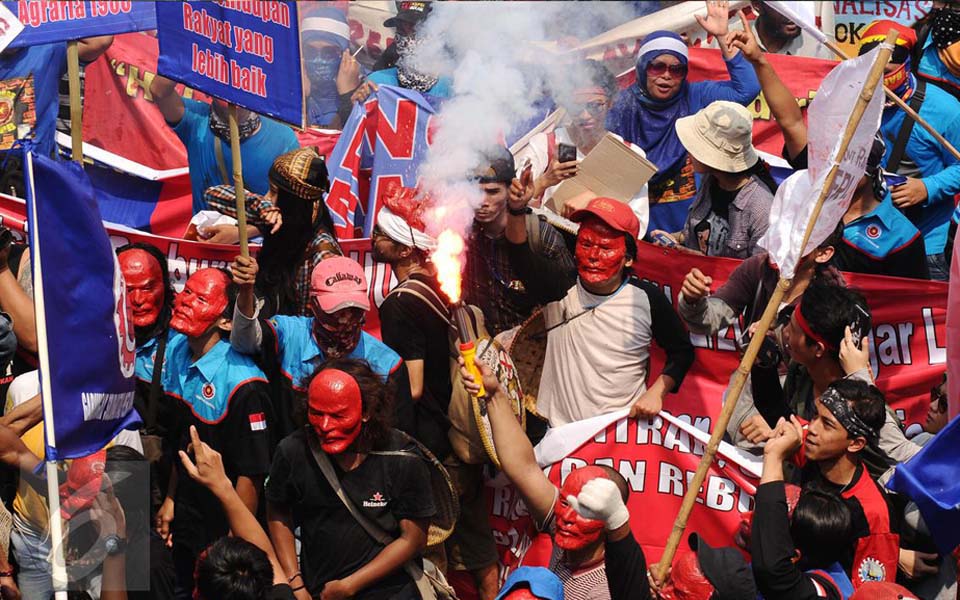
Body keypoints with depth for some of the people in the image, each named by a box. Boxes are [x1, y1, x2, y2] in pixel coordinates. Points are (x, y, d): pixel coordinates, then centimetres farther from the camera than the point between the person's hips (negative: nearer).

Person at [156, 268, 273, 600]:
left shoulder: (241, 383, -25)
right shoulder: (177, 351, -2)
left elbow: (251, 472, -20)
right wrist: (170, 500, 13)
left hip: (222, 531, -7)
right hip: (185, 521, 7)